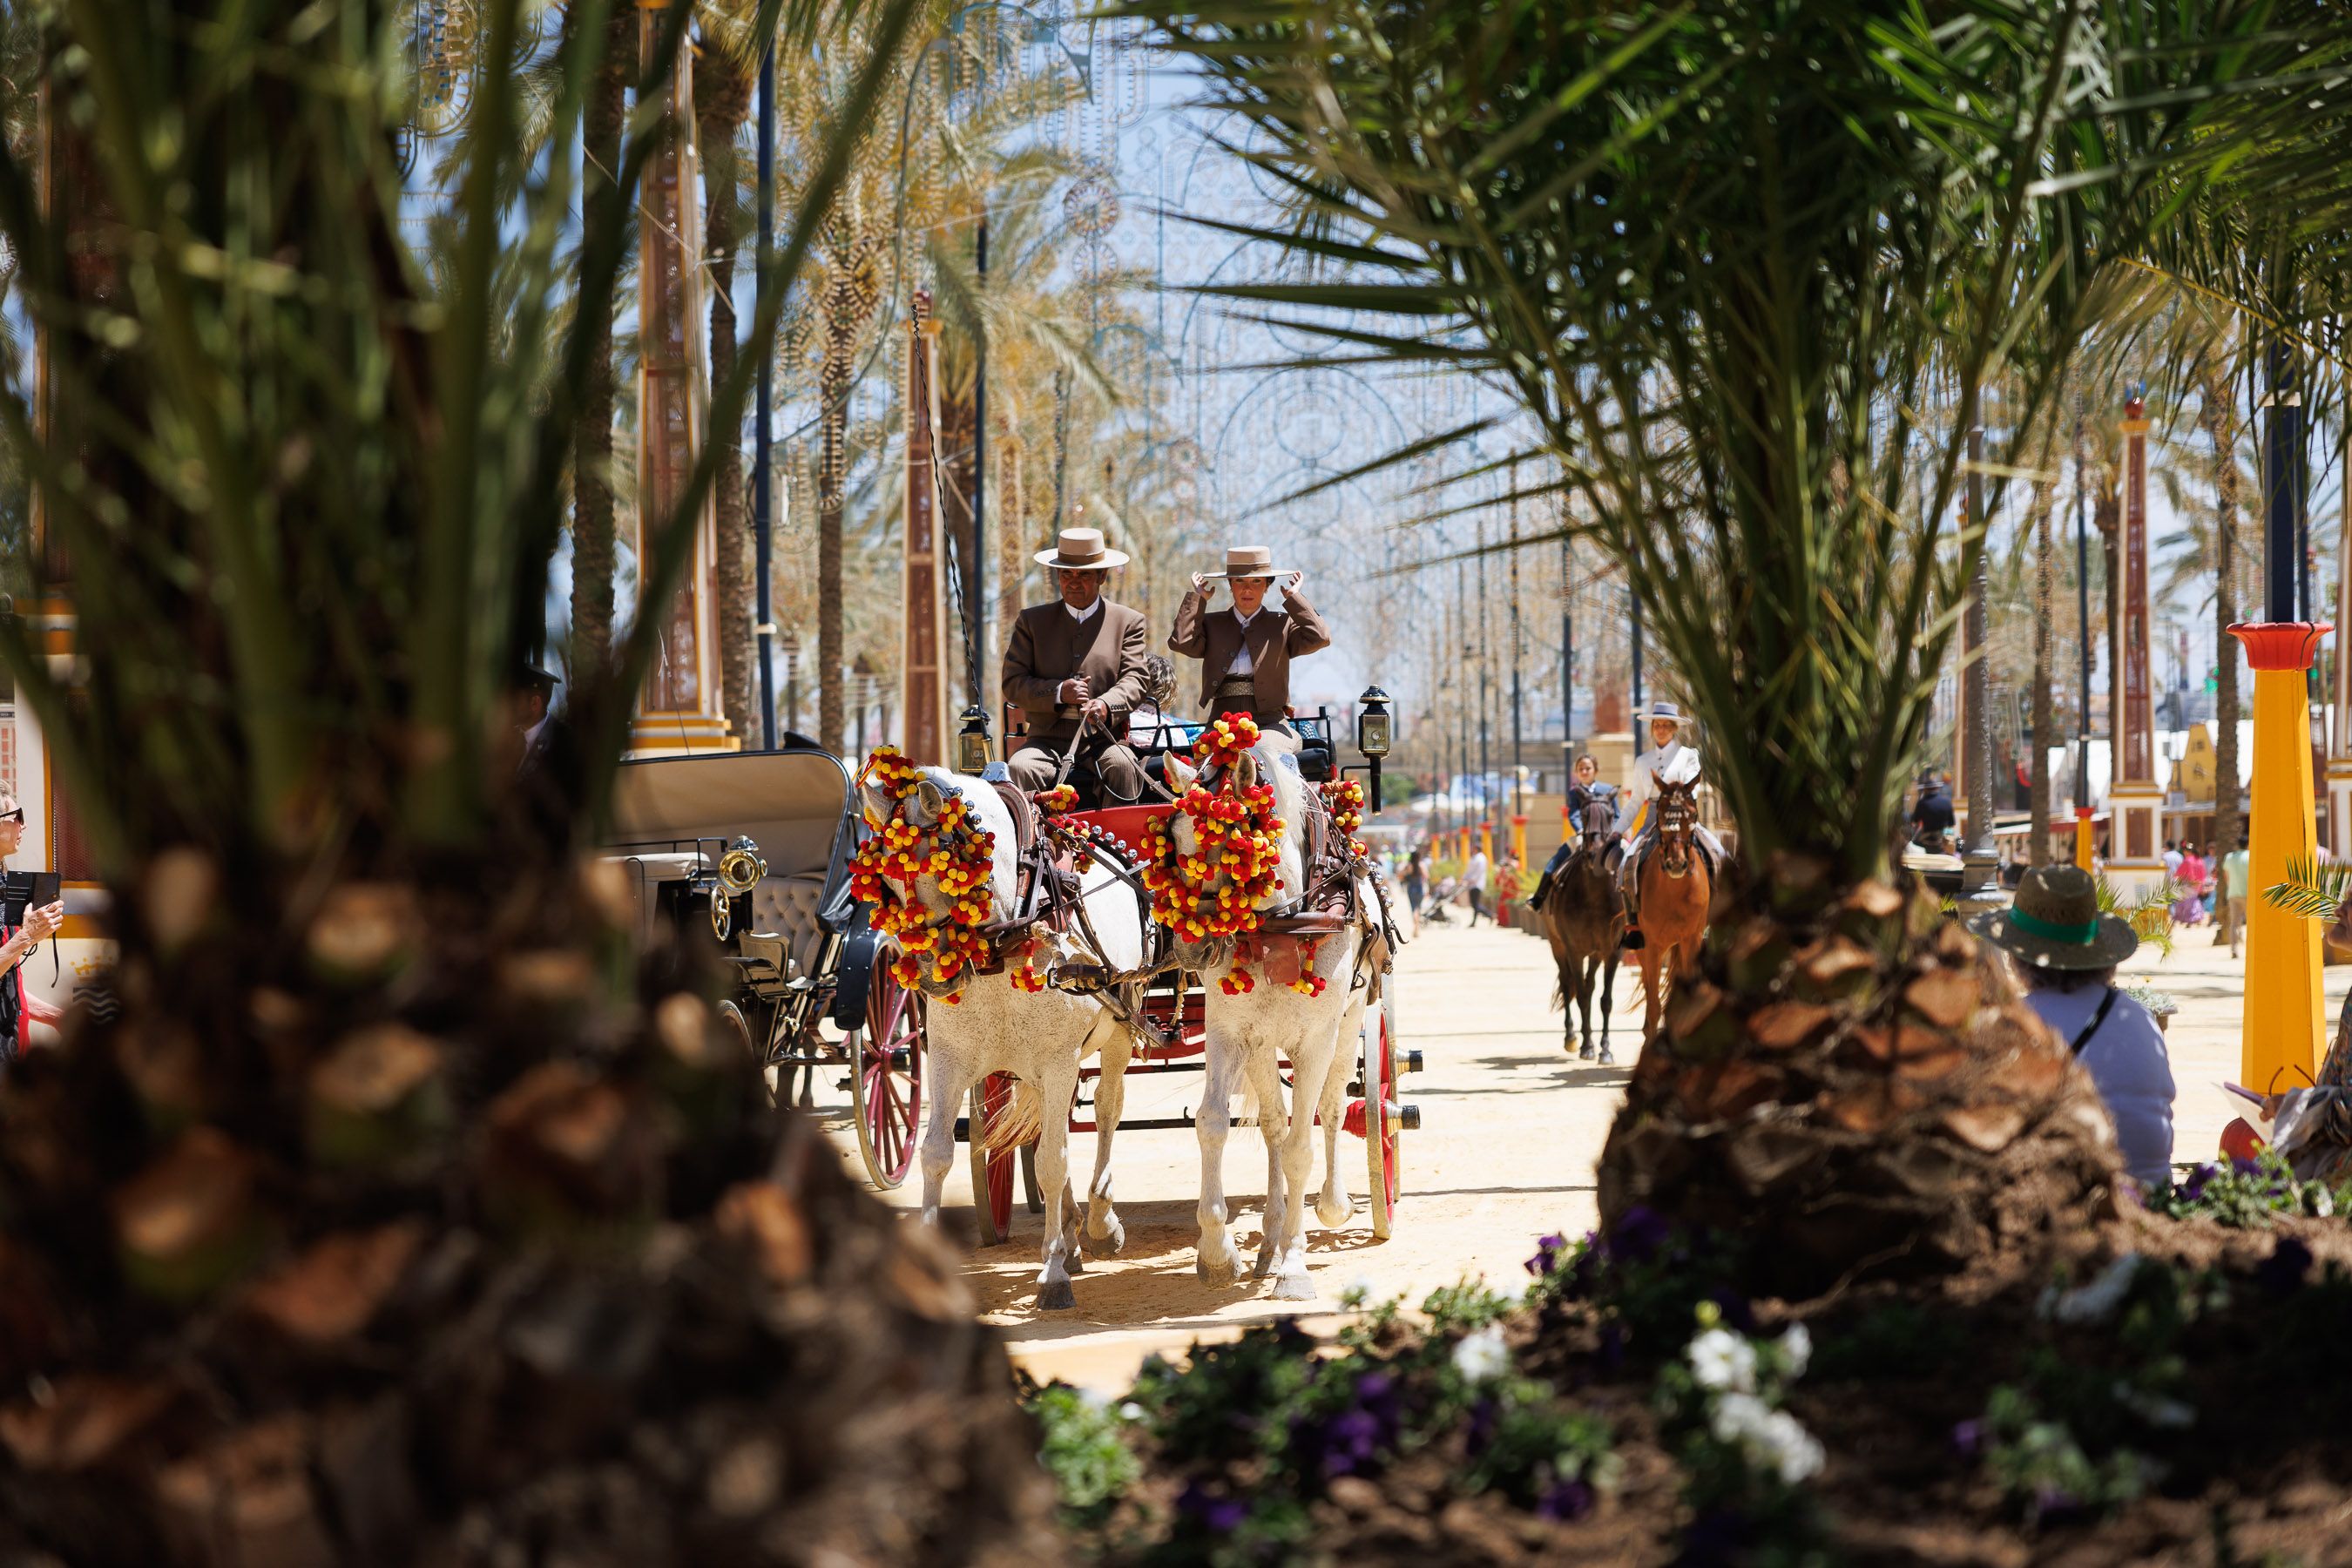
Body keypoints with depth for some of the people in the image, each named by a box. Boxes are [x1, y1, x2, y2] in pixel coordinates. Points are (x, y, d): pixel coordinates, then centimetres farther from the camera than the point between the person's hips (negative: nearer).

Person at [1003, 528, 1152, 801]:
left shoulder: (1129, 622, 14)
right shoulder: (1032, 621, 16)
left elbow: (1135, 679, 2)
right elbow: (1013, 681, 8)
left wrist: (1106, 704, -22)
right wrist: (1058, 692, -11)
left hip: (1104, 739, -1)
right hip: (1048, 739, 1)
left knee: (1122, 766, -33)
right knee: (1019, 767, -30)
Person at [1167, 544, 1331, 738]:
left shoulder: (1282, 624, 13)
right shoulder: (1212, 624, 18)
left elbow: (1320, 638, -4)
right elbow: (1180, 642, -1)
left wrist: (1293, 597, 5)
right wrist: (1198, 598, 9)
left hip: (1270, 722, -1)